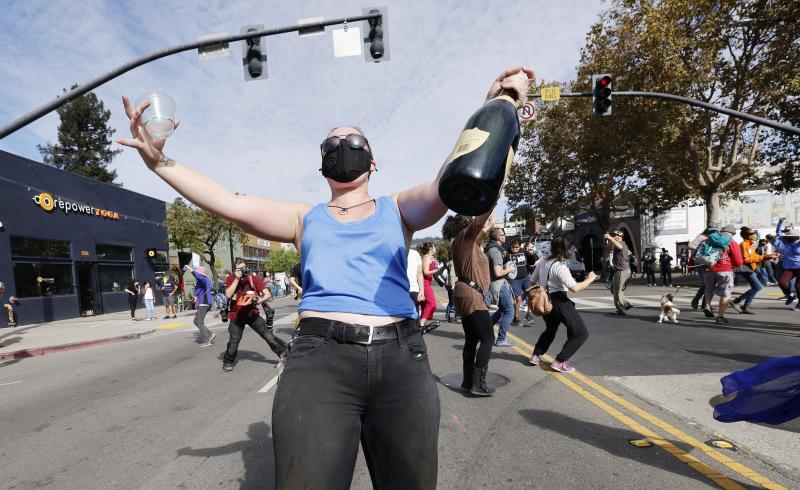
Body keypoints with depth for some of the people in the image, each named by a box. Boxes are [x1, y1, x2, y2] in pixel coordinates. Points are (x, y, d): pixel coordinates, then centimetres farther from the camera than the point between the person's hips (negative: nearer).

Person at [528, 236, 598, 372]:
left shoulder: (542, 263, 3)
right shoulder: (560, 267, -19)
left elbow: (533, 282, 11)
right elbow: (574, 288, -26)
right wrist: (589, 279, -12)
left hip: (545, 301, 8)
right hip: (559, 301, -8)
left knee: (550, 330, 30)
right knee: (581, 333, 3)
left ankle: (535, 356, 28)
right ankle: (559, 361, 0)